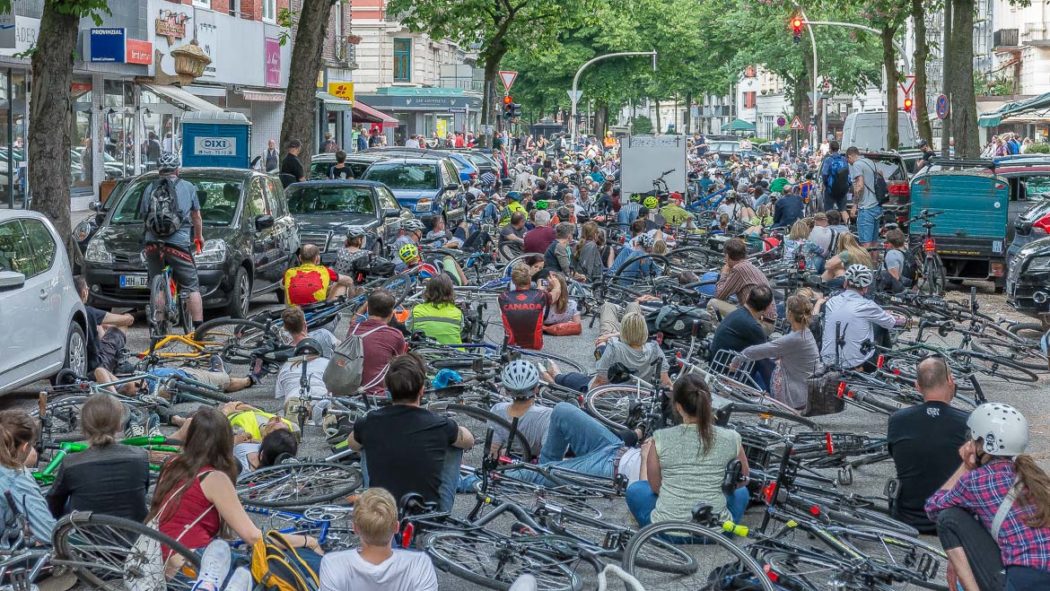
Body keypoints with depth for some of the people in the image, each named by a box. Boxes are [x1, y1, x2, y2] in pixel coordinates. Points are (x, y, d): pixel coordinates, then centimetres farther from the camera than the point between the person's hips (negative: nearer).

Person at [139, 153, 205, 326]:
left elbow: (143, 216, 18)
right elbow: (197, 217, 20)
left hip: (152, 244, 3)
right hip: (178, 242, -3)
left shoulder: (150, 189, 17)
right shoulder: (188, 187, 13)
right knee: (191, 287, 1)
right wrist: (199, 236, 37)